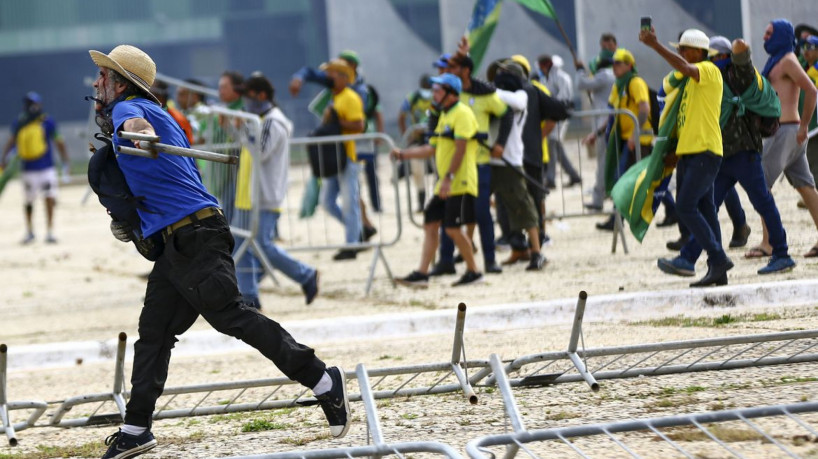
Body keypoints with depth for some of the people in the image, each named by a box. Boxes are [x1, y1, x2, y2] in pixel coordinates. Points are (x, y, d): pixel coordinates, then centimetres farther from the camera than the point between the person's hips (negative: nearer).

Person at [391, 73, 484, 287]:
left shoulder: (462, 114, -11)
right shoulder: (444, 116, 19)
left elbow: (460, 148, -20)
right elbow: (432, 149, 24)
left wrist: (449, 177, -25)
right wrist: (402, 155, 19)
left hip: (460, 183, -10)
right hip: (445, 185, 10)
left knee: (453, 228, -9)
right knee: (430, 224, 4)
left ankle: (473, 272, 3)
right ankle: (422, 274, 2)